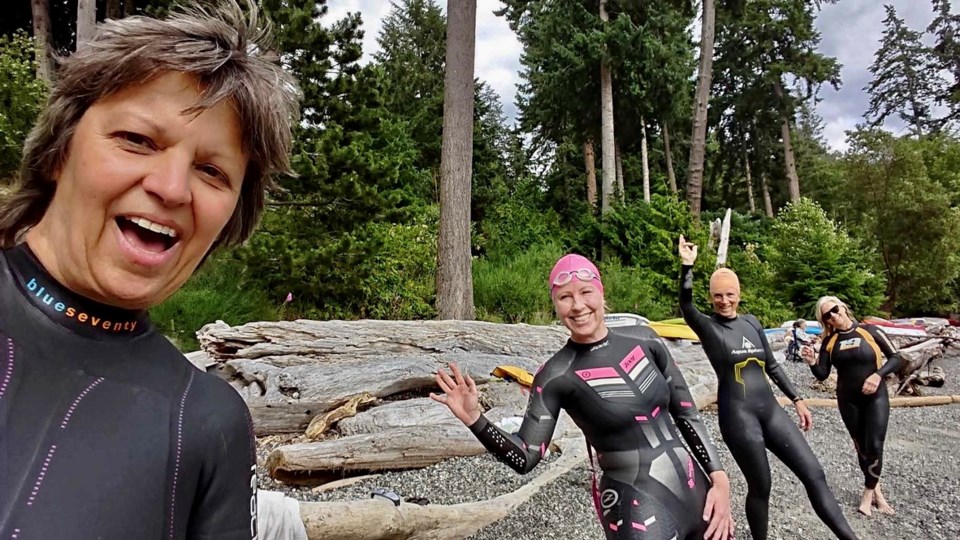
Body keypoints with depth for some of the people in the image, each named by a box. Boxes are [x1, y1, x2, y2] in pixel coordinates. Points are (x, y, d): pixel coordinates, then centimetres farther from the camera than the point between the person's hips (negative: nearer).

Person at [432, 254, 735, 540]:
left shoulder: (646, 344, -2)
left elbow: (687, 416, 8)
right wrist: (474, 418, -26)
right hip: (638, 509, -4)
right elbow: (526, 458, -13)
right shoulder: (558, 375, -12)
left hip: (693, 490, 5)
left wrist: (719, 479, 1)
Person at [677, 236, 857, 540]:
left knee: (814, 474, 5)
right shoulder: (707, 326, -7)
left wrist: (797, 399, 15)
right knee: (760, 486, 2)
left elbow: (772, 366, 18)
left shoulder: (752, 323, 10)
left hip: (770, 409, 6)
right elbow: (686, 306, -28)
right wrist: (687, 267, -40)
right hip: (737, 415, -5)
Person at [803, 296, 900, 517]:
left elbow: (895, 358, -5)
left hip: (875, 397, -2)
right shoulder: (829, 342, -2)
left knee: (874, 446, -9)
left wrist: (878, 375, -21)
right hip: (848, 400, 3)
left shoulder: (869, 331, -9)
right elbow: (823, 375, -2)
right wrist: (813, 363, -23)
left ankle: (868, 492, 12)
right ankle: (876, 490, 29)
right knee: (862, 447, 11)